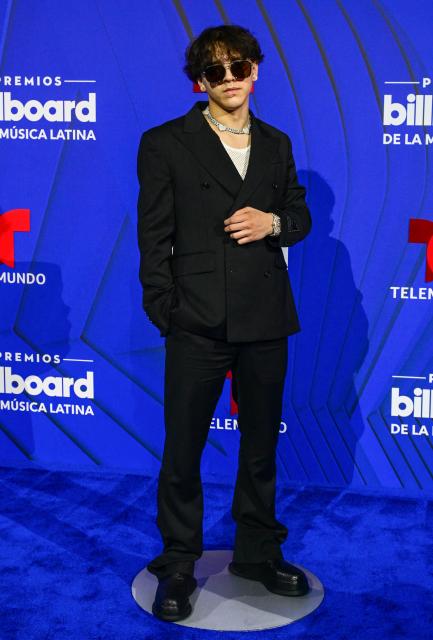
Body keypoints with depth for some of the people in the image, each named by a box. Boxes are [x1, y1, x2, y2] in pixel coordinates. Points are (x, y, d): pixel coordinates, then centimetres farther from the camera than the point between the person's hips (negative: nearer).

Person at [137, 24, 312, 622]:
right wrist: (164, 312, -8)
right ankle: (178, 567, 20)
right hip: (199, 322, -4)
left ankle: (258, 552, 32)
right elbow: (154, 236, -3)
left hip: (266, 321, 4)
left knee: (261, 443, 15)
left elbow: (300, 216, 17)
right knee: (183, 450, 4)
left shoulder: (276, 143, 12)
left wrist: (274, 223, -7)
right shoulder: (166, 143, -1)